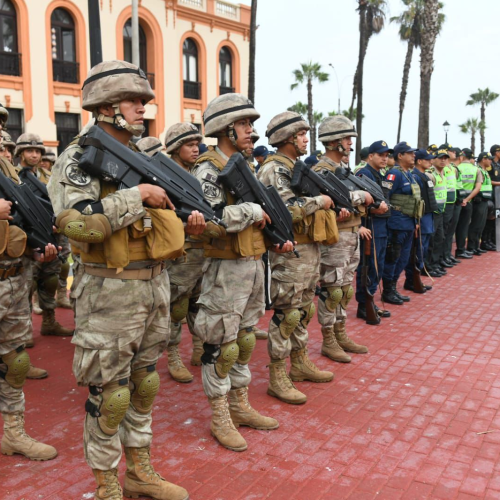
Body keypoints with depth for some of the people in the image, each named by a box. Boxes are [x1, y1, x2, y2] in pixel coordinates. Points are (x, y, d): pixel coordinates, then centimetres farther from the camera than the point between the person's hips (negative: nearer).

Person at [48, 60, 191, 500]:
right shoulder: (80, 158, -11)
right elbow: (78, 223, -27)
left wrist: (186, 223, 1)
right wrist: (137, 195, -22)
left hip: (156, 283, 8)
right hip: (112, 291, -7)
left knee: (144, 383, 17)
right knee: (109, 392, 4)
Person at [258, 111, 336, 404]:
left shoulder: (298, 167, 17)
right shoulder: (274, 170, -13)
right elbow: (288, 210, -26)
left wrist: (330, 205, 4)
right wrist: (318, 201, -17)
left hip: (310, 248, 10)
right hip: (289, 252, -9)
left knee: (304, 309, 17)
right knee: (286, 314, -4)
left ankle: (300, 363, 31)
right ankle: (277, 377, 6)